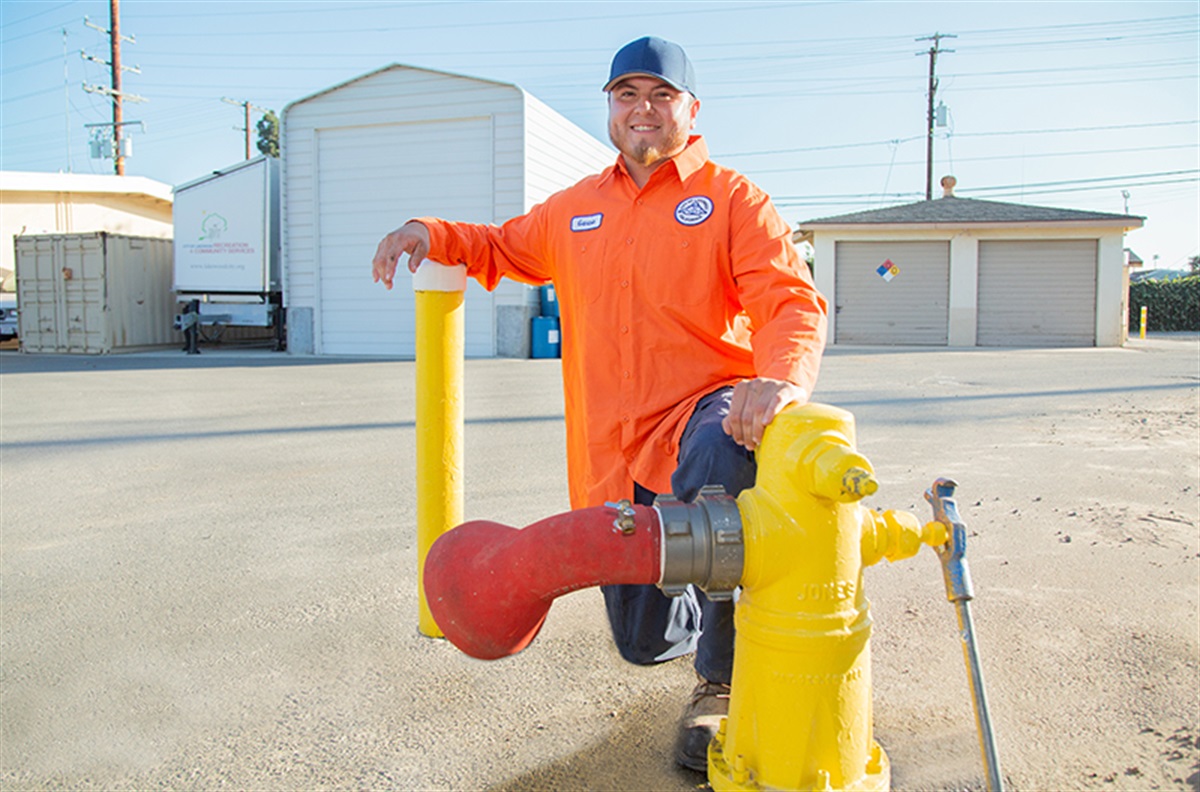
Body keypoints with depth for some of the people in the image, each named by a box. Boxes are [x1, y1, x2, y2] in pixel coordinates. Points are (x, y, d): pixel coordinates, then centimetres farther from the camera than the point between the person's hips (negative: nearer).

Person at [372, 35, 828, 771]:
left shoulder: (732, 198, 0)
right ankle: (710, 615, 48)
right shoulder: (575, 209, 16)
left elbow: (791, 302, -12)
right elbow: (502, 248, 31)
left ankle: (723, 682, -21)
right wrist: (430, 234, 9)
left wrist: (782, 381, -35)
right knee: (645, 638, 9)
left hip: (705, 407, -4)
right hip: (616, 453, 5)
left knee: (721, 451, -44)